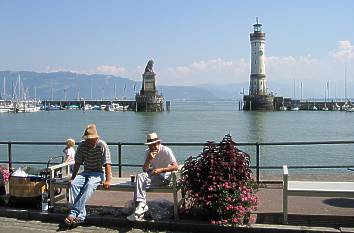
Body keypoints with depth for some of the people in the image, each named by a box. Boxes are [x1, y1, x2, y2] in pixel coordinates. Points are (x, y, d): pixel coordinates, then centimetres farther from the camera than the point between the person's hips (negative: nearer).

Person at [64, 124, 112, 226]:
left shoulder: (102, 145, -10)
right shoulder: (82, 145, 2)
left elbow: (107, 164, -14)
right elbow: (77, 163, 9)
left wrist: (108, 180, -22)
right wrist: (72, 178, 4)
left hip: (98, 173, -4)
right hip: (85, 172, 4)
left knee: (89, 185, -35)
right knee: (74, 184, -26)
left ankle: (74, 213, -34)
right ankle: (80, 216, -31)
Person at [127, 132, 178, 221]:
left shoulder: (166, 151, -13)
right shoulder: (147, 152, 3)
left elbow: (176, 167, -19)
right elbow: (144, 169, -4)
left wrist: (161, 170, -25)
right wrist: (149, 159, -22)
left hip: (165, 176, -6)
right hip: (152, 173, 6)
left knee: (142, 182, -26)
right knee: (139, 176, -24)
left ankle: (140, 206, -24)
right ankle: (141, 205, -31)